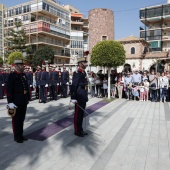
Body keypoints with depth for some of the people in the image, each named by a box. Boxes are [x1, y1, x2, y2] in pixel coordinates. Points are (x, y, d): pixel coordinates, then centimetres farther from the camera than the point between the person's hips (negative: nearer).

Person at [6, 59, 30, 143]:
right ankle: (16, 136, 21)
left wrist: (28, 98, 12)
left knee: (22, 119, 15)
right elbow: (9, 90, -15)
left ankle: (21, 134, 29)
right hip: (16, 102, -6)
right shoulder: (12, 76, -11)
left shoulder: (24, 75, 10)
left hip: (24, 102, 6)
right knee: (16, 120, 7)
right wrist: (10, 102, -19)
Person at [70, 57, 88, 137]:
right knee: (78, 114, 3)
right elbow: (74, 85, -21)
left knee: (82, 113, 16)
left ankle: (80, 129, 29)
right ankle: (77, 131, 16)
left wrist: (85, 96, 16)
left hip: (83, 97, 9)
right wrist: (73, 98, -24)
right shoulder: (77, 73, -15)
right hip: (79, 97, -9)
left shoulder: (84, 72, 13)